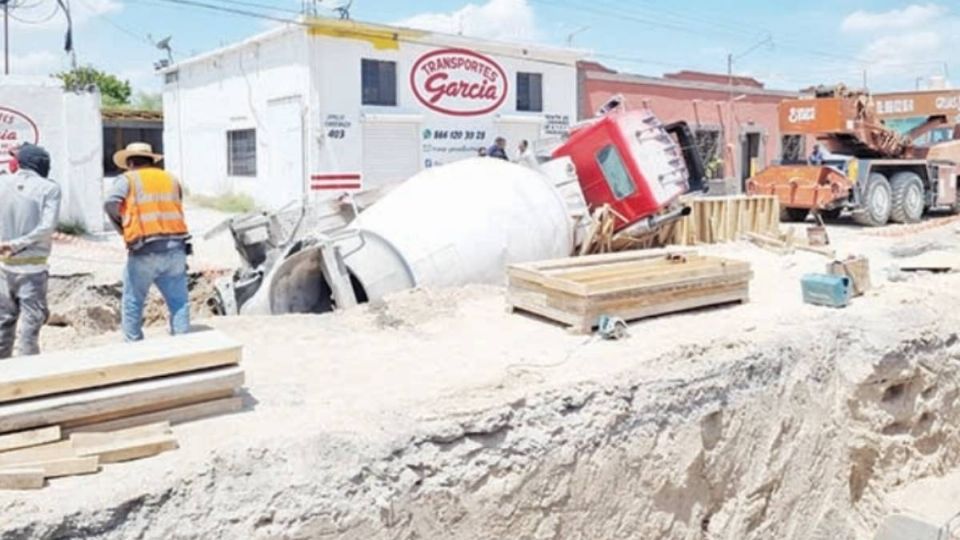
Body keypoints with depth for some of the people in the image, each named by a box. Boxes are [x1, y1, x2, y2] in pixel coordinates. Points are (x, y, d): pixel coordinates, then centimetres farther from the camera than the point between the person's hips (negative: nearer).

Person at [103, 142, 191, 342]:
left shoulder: (128, 179, 7)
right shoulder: (171, 179, 19)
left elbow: (110, 203, -9)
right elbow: (176, 211, 15)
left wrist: (121, 226, 5)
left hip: (144, 252, -3)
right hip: (175, 248, 3)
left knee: (132, 303, 10)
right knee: (179, 303, 8)